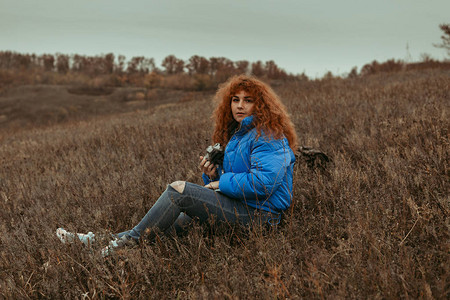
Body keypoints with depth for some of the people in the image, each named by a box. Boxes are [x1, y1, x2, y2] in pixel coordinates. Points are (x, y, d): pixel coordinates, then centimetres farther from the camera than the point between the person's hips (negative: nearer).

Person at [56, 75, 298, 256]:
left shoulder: (268, 137, -11)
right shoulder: (235, 134, 18)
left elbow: (264, 181, -25)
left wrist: (223, 183, -14)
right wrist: (213, 175, -2)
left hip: (258, 213, -9)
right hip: (240, 206, 9)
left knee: (178, 189, -18)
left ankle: (131, 239, -7)